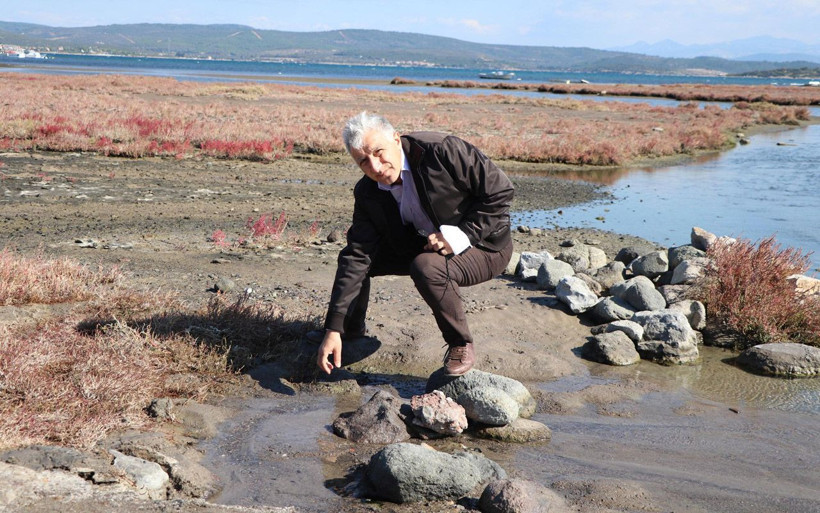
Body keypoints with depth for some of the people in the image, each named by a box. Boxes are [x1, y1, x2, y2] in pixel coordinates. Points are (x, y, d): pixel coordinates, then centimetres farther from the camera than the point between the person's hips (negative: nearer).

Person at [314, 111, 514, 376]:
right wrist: (333, 329, -20)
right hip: (423, 245, 6)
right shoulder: (367, 193, -10)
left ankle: (460, 345, -10)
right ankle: (351, 330, 24)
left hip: (483, 246, -6)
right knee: (352, 253, -3)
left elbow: (500, 190, -20)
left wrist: (463, 234, -30)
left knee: (426, 267, -35)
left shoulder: (443, 150, -27)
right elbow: (357, 257, -14)